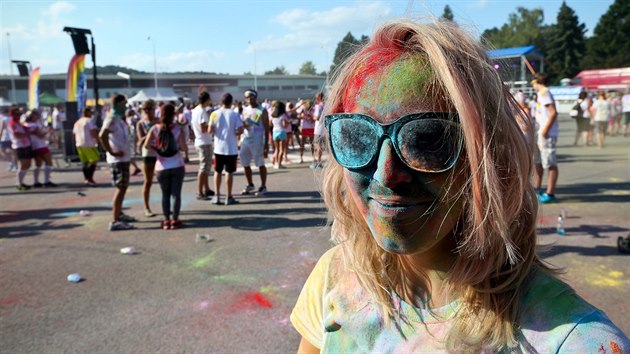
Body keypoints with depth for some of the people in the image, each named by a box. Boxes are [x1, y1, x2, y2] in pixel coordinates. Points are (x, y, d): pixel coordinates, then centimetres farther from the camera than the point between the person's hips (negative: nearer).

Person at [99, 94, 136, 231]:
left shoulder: (119, 118, 14)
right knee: (121, 188, -10)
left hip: (124, 158, 10)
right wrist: (111, 152, -24)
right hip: (118, 159, -10)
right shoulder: (112, 118, -16)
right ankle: (114, 221, -8)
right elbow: (102, 136, -28)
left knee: (123, 186, 20)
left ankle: (119, 214, 34)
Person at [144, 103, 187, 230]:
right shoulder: (179, 128, -7)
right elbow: (183, 147, -13)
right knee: (176, 193, 6)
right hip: (177, 165, -2)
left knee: (165, 194, 13)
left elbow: (147, 145, -10)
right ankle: (175, 220, 8)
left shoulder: (155, 128, -2)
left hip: (162, 167, 2)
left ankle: (166, 220, 13)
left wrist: (157, 150, 6)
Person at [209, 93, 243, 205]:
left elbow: (210, 130, -5)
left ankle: (216, 196, 14)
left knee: (217, 172, 13)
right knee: (229, 172, 4)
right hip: (231, 148, -2)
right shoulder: (234, 114, -6)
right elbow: (240, 130, -12)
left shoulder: (214, 114, -3)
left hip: (218, 148, 2)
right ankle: (228, 197, 8)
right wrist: (233, 133, 7)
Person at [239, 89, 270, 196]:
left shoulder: (262, 110, -6)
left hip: (257, 141, -6)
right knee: (245, 164, 9)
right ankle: (250, 185, 24)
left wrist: (266, 144, -12)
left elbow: (266, 128, -8)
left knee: (260, 164, 1)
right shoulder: (245, 110, 11)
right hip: (245, 140, 6)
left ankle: (263, 186, 10)